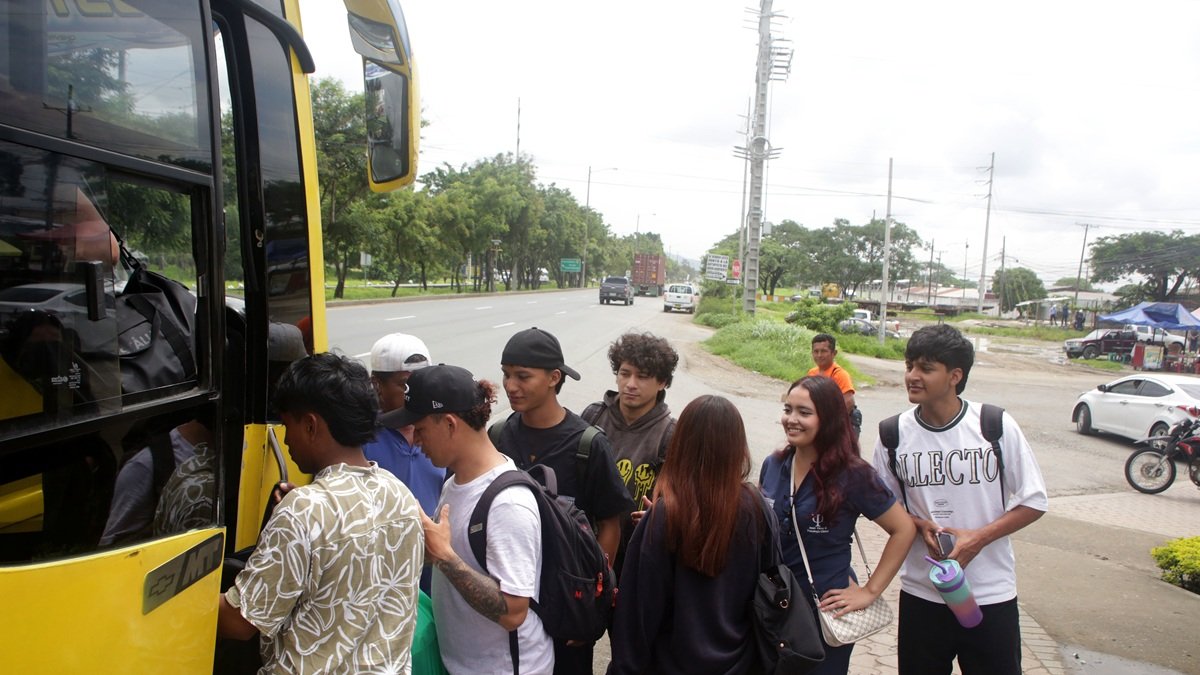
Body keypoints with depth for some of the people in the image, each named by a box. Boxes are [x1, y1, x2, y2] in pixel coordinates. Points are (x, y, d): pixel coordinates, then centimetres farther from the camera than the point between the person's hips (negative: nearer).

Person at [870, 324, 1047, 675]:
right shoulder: (895, 434, -5)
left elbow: (1034, 502, -4)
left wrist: (978, 537, -16)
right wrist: (920, 525, -13)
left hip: (991, 593, -1)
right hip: (921, 593, 2)